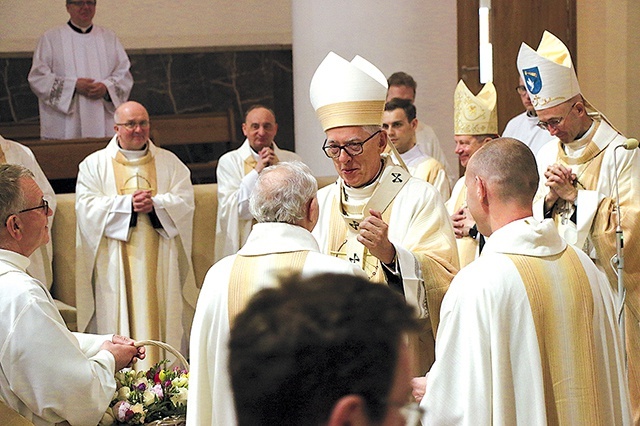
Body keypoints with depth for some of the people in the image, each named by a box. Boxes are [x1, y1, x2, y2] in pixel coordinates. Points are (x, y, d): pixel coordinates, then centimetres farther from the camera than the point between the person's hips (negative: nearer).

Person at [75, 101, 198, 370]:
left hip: (160, 263, 1)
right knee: (121, 316, -4)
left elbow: (185, 201, 1)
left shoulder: (169, 162, 12)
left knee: (163, 315, 0)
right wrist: (127, 204, -17)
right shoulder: (94, 164, 7)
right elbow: (87, 207, -5)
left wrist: (155, 204, -17)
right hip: (116, 263, -1)